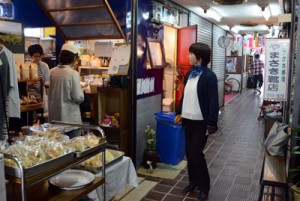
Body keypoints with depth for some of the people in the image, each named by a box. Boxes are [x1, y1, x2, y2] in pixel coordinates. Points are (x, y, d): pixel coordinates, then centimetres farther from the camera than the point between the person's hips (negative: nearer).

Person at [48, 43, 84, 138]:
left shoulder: (52, 72, 0)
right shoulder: (73, 74, -17)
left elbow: (49, 94, 10)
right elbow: (78, 98, -15)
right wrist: (81, 90, 4)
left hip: (55, 117, 6)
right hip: (70, 118, -6)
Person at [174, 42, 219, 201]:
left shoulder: (209, 76, -12)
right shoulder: (189, 74, 10)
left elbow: (213, 101, -15)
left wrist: (211, 124, -17)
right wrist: (179, 113, 16)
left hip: (201, 121, -7)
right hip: (188, 119, 7)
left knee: (196, 153, -3)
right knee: (189, 152, 12)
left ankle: (204, 187, 14)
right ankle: (193, 181, 29)